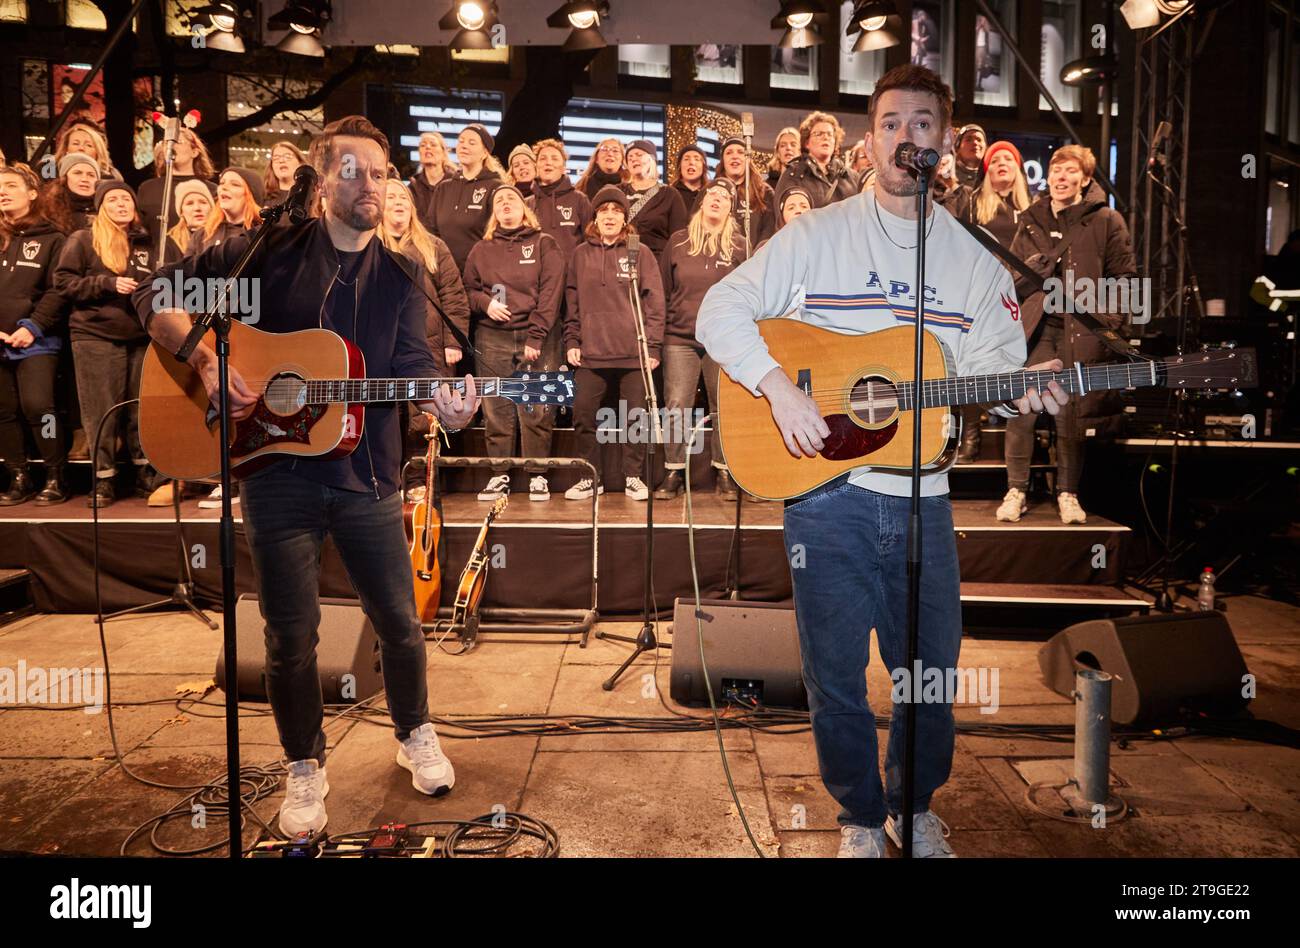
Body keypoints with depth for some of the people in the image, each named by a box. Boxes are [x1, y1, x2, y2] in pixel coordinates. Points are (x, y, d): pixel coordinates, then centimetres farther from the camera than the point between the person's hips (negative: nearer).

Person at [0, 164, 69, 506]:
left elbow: (58, 290, -4)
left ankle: (55, 478, -2)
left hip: (36, 340, -5)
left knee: (37, 405, -14)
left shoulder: (50, 239, 4)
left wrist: (33, 327, -13)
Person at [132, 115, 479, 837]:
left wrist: (443, 402, -26)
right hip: (278, 471, -1)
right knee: (291, 634, 6)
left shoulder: (399, 278, 7)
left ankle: (415, 735, 34)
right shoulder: (270, 252, 1)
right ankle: (305, 766, 28)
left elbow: (411, 364, -4)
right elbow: (156, 296, 3)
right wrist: (206, 361, -14)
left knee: (398, 621, 8)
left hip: (365, 474, 2)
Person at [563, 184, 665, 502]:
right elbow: (572, 303, 13)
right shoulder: (581, 255, 12)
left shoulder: (641, 253, 5)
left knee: (636, 417, 3)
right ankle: (590, 478, 14)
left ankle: (633, 477, 16)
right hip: (590, 353, 2)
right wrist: (571, 342, 5)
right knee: (583, 416, 0)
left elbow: (654, 303, 1)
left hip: (634, 354, -2)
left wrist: (653, 346, -5)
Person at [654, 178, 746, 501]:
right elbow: (663, 289, 11)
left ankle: (724, 474, 13)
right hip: (680, 339, 1)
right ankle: (673, 474, 7)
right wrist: (658, 331, 7)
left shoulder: (740, 246, 7)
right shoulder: (678, 242, 9)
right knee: (676, 408, -2)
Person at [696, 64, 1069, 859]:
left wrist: (1021, 390, -14)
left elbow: (991, 362, 9)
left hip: (922, 497, 3)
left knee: (934, 671, 13)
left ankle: (914, 805, 40)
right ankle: (862, 816, 32)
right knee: (836, 674, 8)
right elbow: (721, 310, -5)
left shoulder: (976, 263, 10)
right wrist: (779, 387, -19)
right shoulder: (818, 236, -1)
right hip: (827, 488, -3)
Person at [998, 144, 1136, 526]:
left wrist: (1109, 321, -3)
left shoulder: (1106, 220, 5)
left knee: (1070, 415, 1)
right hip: (1036, 326, 2)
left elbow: (1124, 275, 4)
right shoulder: (1031, 220, 14)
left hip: (1081, 330, -2)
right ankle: (1016, 490, 4)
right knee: (1020, 411, -7)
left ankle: (1067, 493, 15)